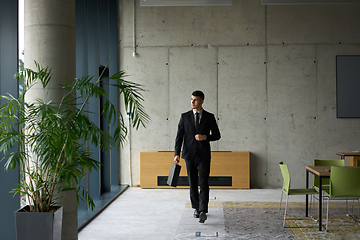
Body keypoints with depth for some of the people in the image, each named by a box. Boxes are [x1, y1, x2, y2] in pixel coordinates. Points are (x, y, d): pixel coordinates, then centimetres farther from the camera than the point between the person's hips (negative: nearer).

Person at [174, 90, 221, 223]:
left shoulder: (209, 117, 2)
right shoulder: (185, 116, 4)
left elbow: (217, 135, 6)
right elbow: (179, 136, 2)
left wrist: (205, 137, -14)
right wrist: (177, 154, -8)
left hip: (204, 154, -2)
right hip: (189, 154, 2)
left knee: (203, 183, -10)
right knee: (192, 183, 9)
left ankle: (203, 211, -12)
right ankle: (196, 208, 25)